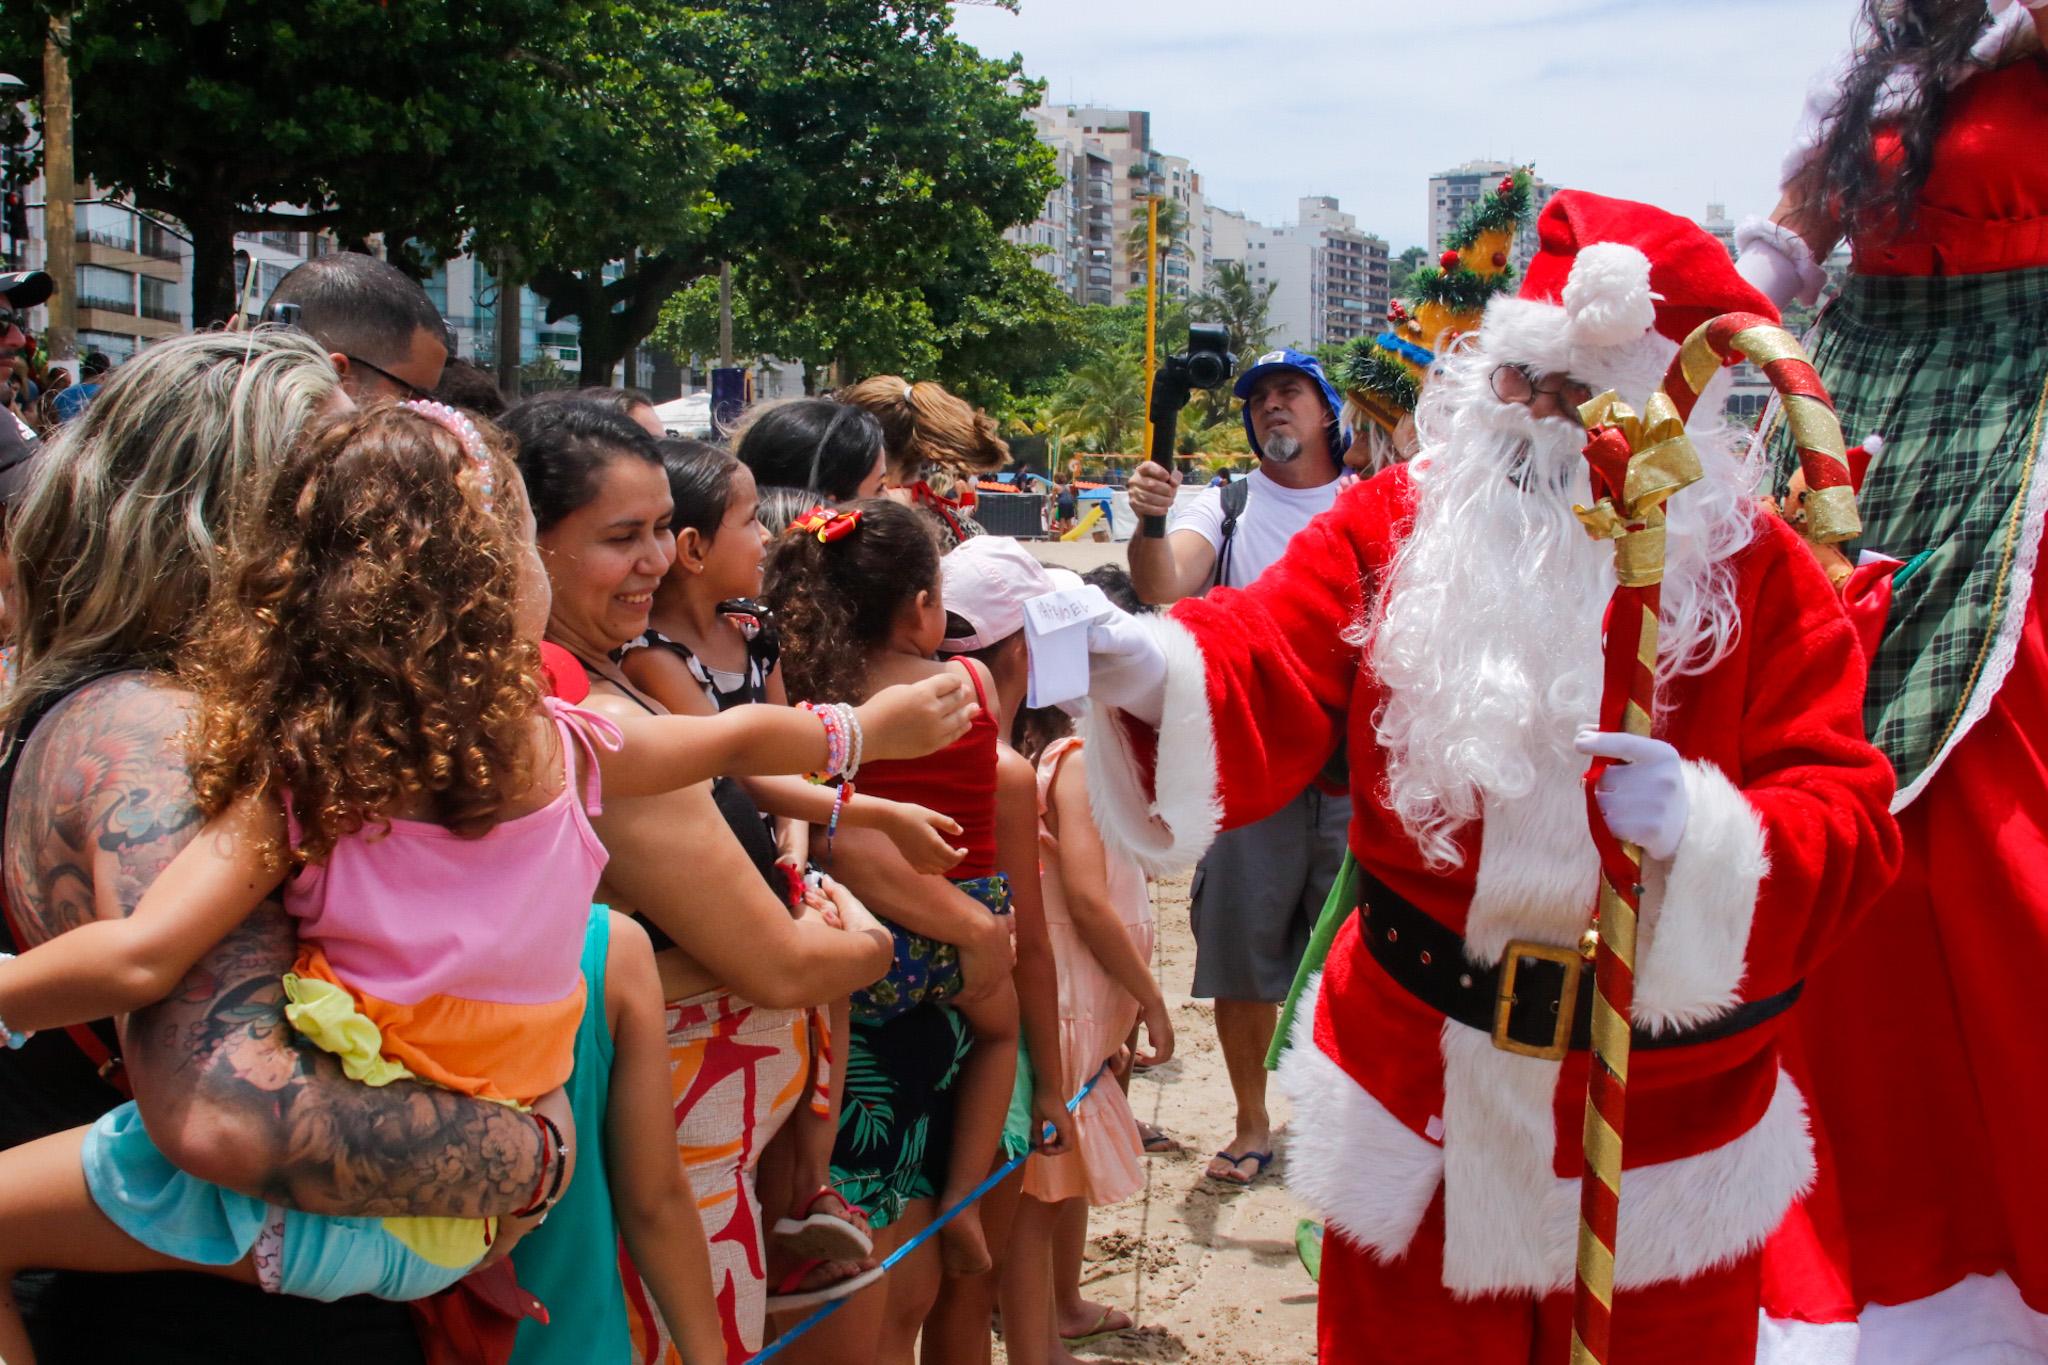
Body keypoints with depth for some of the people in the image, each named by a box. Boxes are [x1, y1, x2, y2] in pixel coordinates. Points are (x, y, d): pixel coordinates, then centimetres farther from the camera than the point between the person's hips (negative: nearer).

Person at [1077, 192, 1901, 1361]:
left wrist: (1703, 829, -31)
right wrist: (1152, 671, -38)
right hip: (1420, 1082, 1)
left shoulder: (1757, 573, -7)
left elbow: (1848, 826, -11)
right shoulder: (1399, 522, -3)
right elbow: (1269, 665, -17)